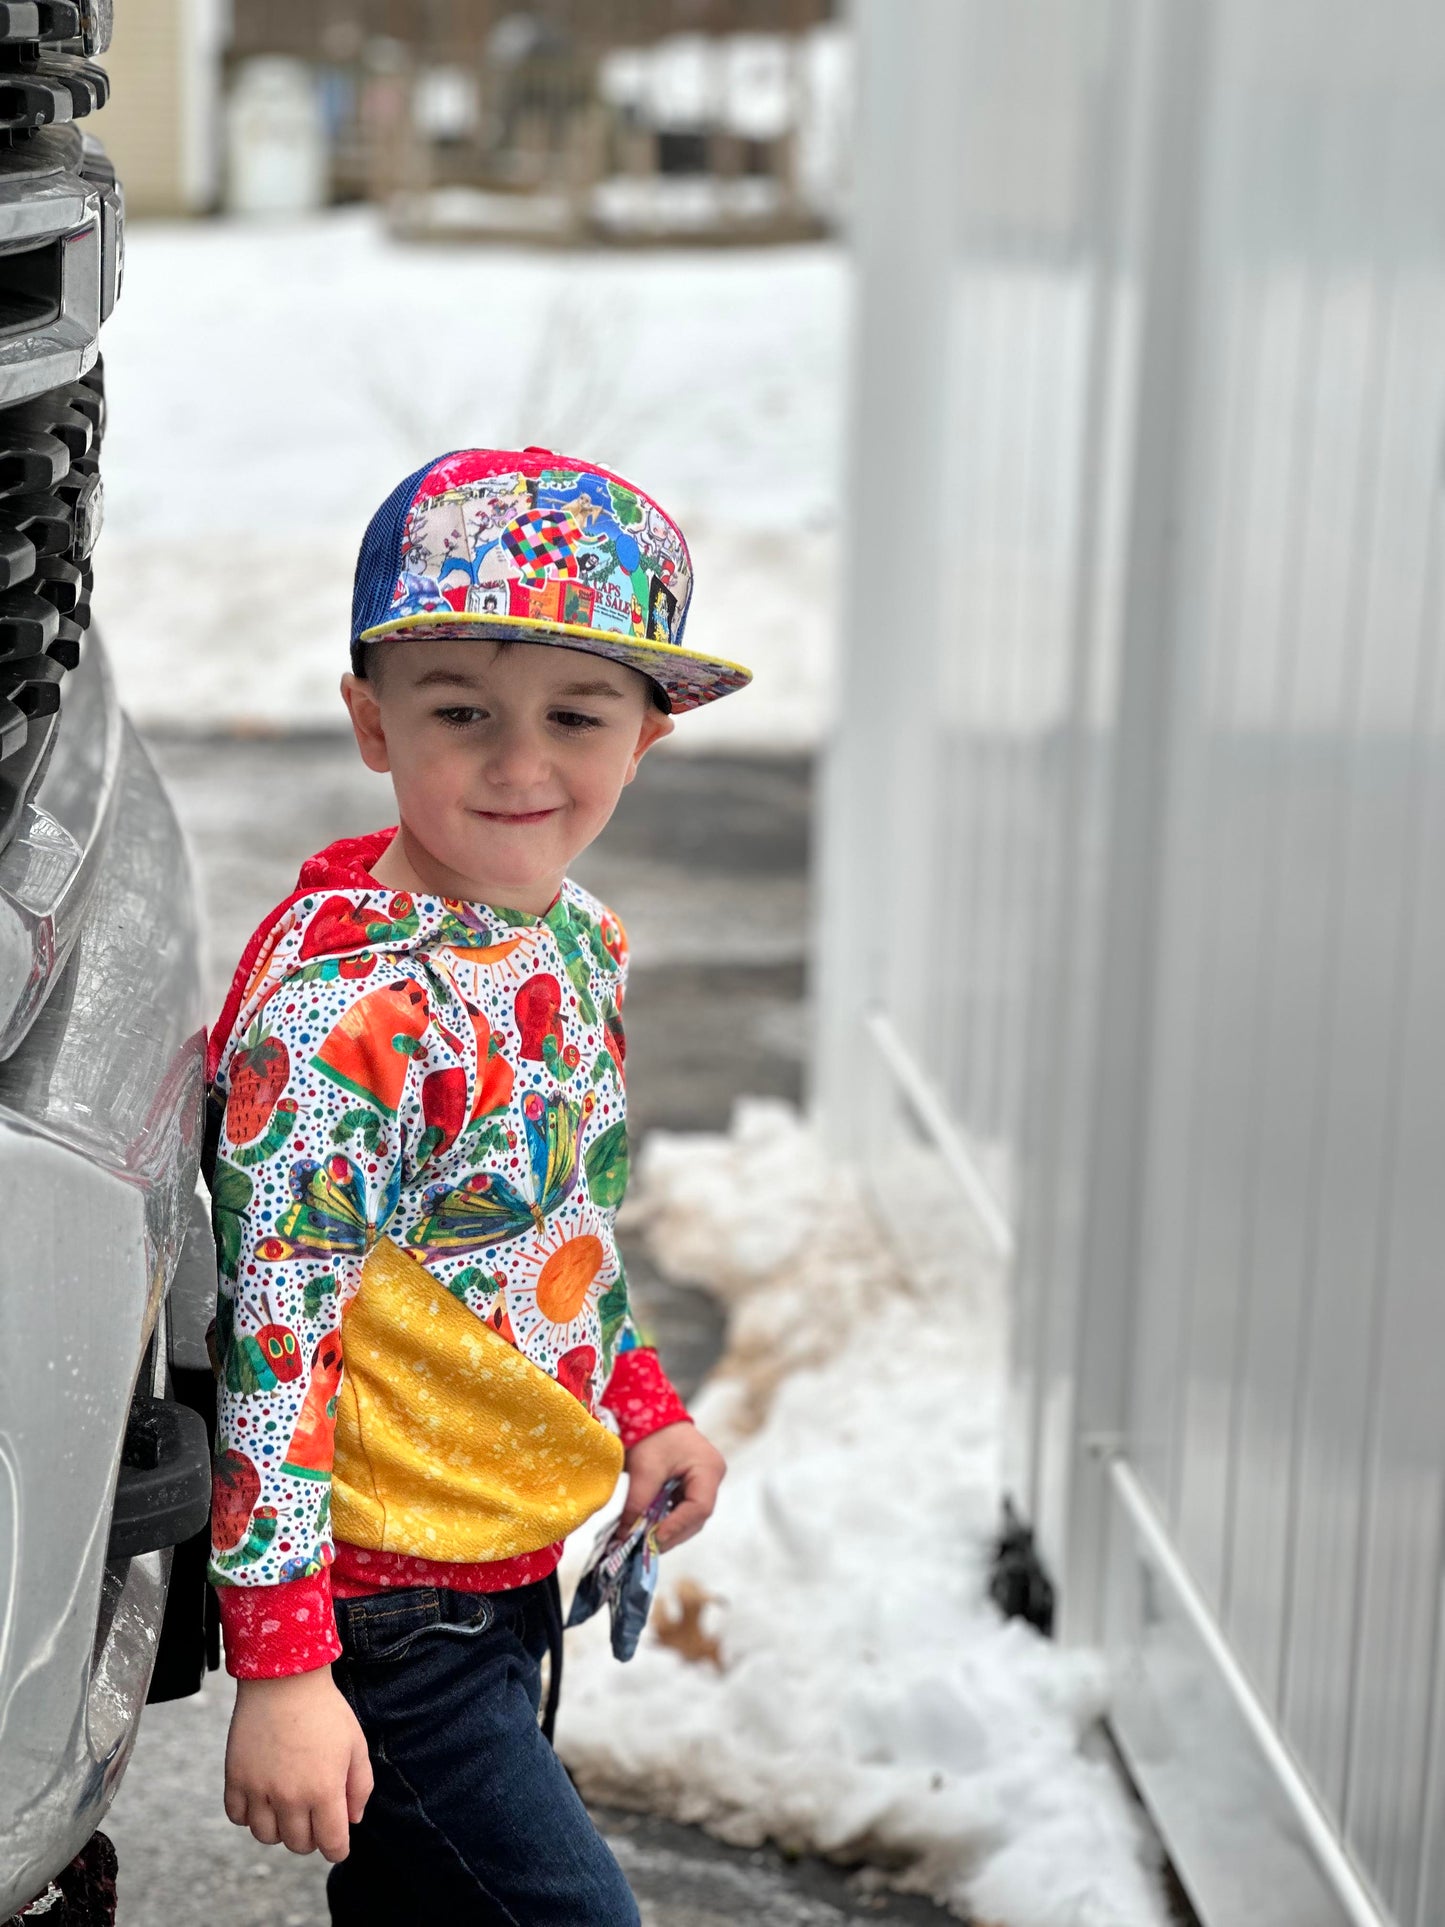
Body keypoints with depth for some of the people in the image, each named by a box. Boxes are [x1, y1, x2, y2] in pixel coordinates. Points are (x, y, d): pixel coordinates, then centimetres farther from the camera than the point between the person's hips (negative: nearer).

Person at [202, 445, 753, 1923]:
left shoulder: (580, 942, 3)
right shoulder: (337, 1008, -24)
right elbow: (274, 1336, -24)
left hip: (512, 1570, 8)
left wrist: (643, 1408, 21)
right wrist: (280, 1665, -25)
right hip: (381, 1606, -8)